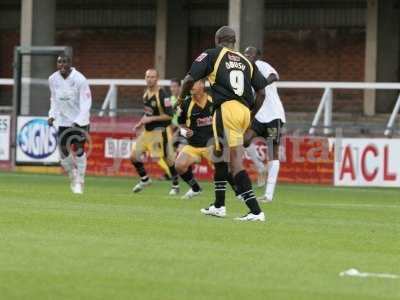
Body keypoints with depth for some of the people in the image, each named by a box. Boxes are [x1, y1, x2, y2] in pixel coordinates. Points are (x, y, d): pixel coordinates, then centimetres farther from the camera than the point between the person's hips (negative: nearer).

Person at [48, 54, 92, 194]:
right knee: (64, 151, -3)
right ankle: (73, 177, 22)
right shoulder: (53, 79, -1)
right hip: (63, 121, 4)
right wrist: (52, 115, 0)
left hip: (80, 120, -4)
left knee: (79, 149, -9)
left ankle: (79, 182, 5)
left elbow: (86, 103, -17)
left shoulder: (79, 79, -16)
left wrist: (78, 122, -26)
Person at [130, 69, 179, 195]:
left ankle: (175, 186, 17)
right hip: (147, 130, 8)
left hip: (160, 131, -8)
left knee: (169, 159, 1)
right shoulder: (146, 93, 7)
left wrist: (151, 119, -21)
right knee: (134, 156, 2)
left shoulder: (162, 95, -18)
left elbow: (169, 115, -20)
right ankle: (144, 180, 21)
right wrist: (141, 123, 11)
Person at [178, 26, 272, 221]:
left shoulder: (212, 55, 6)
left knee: (236, 162, -10)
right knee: (219, 154, 23)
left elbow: (190, 79, 0)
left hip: (226, 109, -6)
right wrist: (253, 115, 27)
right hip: (245, 111, 6)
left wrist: (181, 98, 19)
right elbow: (261, 91, 14)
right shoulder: (246, 61, 19)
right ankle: (219, 206, 29)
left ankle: (255, 211, -20)